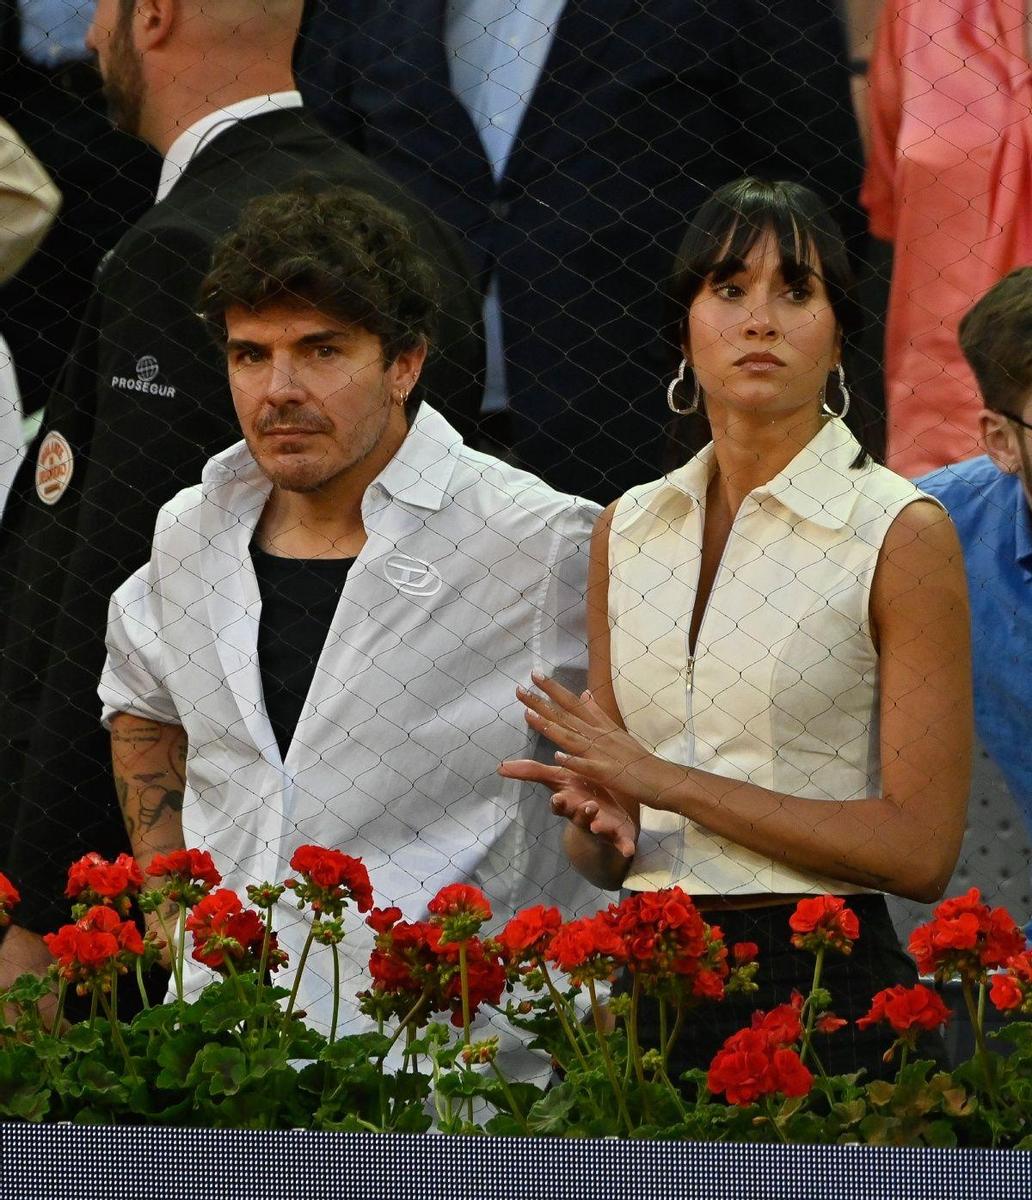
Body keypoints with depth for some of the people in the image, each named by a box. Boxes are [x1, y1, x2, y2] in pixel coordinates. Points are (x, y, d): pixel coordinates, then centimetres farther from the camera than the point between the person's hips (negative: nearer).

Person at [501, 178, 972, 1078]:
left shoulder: (901, 533, -6)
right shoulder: (630, 530, 10)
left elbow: (919, 848, -13)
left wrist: (668, 780, -14)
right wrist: (603, 826, -9)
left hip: (824, 981, -5)